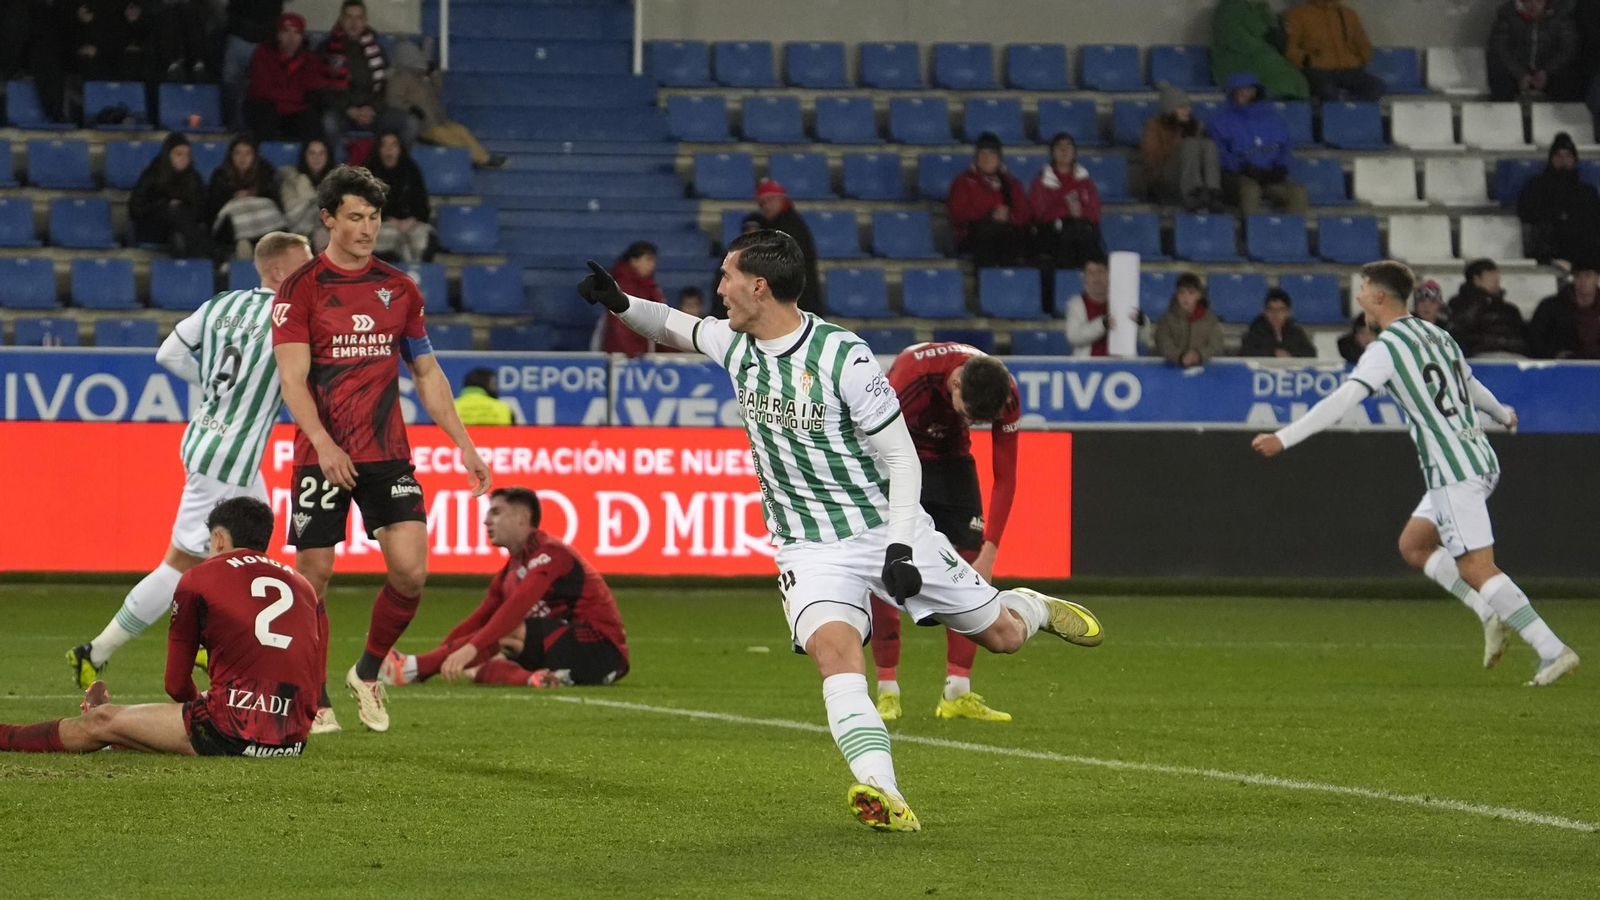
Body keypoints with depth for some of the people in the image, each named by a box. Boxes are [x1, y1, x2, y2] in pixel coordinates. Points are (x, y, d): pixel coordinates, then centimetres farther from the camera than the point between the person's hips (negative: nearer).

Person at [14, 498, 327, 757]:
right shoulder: (304, 587, 18)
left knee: (103, 721, 15)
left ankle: (6, 737, 31)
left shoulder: (198, 579, 7)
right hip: (295, 741, 6)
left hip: (232, 732, -6)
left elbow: (177, 685, 8)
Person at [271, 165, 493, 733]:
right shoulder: (302, 288, -3)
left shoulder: (400, 289, 10)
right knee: (312, 576, -1)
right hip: (322, 457, -3)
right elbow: (292, 377, -11)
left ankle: (368, 673, 13)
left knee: (411, 569, -10)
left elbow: (427, 374, 17)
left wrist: (465, 446, 10)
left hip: (388, 453, 3)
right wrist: (323, 444, -26)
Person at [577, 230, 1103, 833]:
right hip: (810, 549, 3)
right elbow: (676, 326, 23)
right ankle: (882, 796, -38)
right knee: (833, 649, -28)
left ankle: (1036, 608, 45)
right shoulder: (735, 344, -1)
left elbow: (902, 459, -13)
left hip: (888, 528, -3)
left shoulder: (844, 356, -18)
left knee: (1001, 635, 7)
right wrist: (620, 303, 4)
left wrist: (901, 547, -20)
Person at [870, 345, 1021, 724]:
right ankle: (887, 691, -6)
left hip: (951, 459, 4)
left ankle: (959, 694, -2)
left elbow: (1005, 477, -13)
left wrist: (989, 552, -17)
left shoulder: (1007, 396, -23)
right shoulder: (912, 376, -36)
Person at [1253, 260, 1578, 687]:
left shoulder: (1387, 347, -9)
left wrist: (1283, 438, -21)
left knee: (1476, 568, -9)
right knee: (1413, 544, 17)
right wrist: (1503, 414, 55)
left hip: (1453, 471, -9)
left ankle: (1553, 651, -15)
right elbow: (1471, 385, 35)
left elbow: (1342, 400, -19)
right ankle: (1490, 613, 6)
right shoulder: (1437, 336, 17)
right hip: (1479, 458, 9)